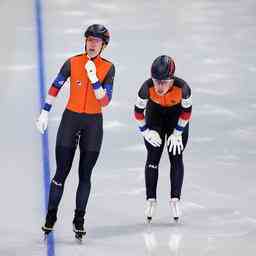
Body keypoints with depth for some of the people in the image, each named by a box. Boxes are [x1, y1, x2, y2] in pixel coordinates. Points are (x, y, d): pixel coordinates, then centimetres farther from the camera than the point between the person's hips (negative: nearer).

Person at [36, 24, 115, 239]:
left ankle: (79, 219, 15)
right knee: (62, 172, 0)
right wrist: (45, 113, 5)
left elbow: (105, 101, -11)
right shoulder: (72, 63, -4)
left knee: (85, 174, 5)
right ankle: (51, 216, 14)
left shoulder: (108, 68, -5)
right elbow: (55, 88, 6)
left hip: (93, 123, 0)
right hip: (70, 119, 0)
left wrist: (94, 79, -23)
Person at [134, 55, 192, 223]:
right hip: (155, 113, 1)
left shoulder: (182, 87, -38)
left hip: (177, 117, 0)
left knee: (176, 158, -2)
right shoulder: (147, 87, -36)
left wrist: (178, 132, -11)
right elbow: (138, 110, -16)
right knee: (153, 158, -2)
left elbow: (187, 110, -17)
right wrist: (145, 131, -10)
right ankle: (151, 200, 6)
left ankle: (175, 199, 7)